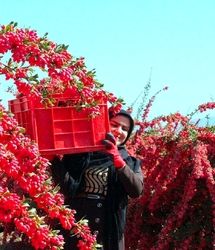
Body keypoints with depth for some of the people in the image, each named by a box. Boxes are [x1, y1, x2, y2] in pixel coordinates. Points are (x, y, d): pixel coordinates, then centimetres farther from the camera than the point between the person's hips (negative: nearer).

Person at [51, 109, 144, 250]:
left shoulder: (130, 162, 9)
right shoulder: (80, 154, 4)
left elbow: (137, 191, -11)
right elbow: (70, 188, -8)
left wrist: (117, 159, -21)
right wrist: (54, 159, -20)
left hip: (109, 233, 1)